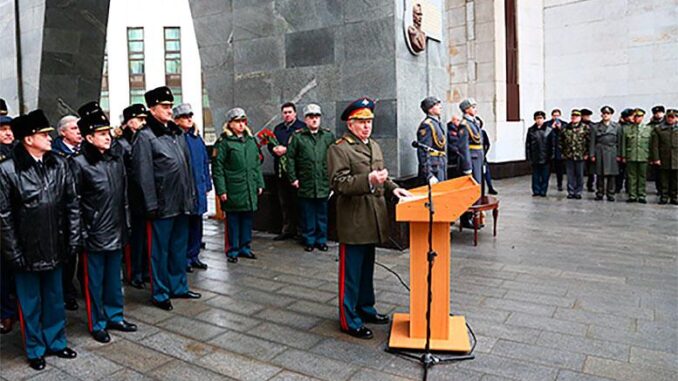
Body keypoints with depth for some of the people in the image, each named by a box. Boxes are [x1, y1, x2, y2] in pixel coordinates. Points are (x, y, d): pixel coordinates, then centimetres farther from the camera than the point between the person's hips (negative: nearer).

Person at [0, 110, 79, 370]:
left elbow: (72, 204, 3)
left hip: (54, 248, 3)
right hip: (27, 251, -3)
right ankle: (35, 349, 31)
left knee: (55, 298, 17)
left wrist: (73, 238, 2)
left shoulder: (59, 164, -1)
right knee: (30, 302, 13)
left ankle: (56, 342, 35)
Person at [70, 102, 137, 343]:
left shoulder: (116, 159, 7)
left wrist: (126, 224, 12)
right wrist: (82, 233, -10)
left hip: (116, 231, 5)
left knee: (114, 276, 17)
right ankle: (97, 324, 23)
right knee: (95, 280, 8)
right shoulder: (78, 163, -10)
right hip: (94, 234, -5)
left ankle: (114, 316, 32)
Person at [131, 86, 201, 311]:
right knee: (160, 249, 5)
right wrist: (151, 205, -16)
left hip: (182, 202, 7)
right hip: (163, 205, -7)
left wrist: (192, 194, 14)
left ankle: (179, 286, 30)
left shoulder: (177, 133, 13)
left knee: (179, 247, 16)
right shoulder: (145, 136, -9)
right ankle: (159, 294, 18)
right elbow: (144, 174, -13)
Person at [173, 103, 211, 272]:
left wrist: (207, 185, 11)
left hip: (199, 188, 6)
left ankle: (193, 256, 25)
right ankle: (184, 259, 14)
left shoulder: (197, 138, 12)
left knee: (196, 224, 13)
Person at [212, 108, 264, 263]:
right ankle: (233, 250, 14)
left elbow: (257, 164, 17)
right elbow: (217, 167, -7)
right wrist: (221, 190, -12)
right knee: (233, 220, 3)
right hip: (233, 189, -5)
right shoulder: (224, 142, -5)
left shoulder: (251, 140, 13)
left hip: (250, 188, 5)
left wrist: (260, 183, 12)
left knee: (248, 218, 12)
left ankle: (245, 247, 25)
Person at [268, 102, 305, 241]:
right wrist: (275, 149, -5)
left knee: (296, 202, -2)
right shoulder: (278, 128, 19)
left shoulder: (302, 127, -3)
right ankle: (287, 230, 21)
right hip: (280, 170, 6)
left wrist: (285, 149, -17)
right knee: (284, 203, 11)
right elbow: (270, 144, 17)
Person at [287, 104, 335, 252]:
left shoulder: (328, 135, 5)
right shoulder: (297, 136, 0)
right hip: (305, 184, -1)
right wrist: (293, 178, -3)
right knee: (307, 214, 7)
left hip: (324, 183, 1)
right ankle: (309, 240, 19)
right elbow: (290, 157, 1)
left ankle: (321, 240, 22)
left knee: (322, 215, 9)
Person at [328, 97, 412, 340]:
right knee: (350, 272, 2)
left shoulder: (374, 146, 16)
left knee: (367, 269, 20)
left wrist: (392, 188, 6)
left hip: (372, 220, 8)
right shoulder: (339, 149, -10)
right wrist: (368, 180, -29)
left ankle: (365, 308, 36)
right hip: (353, 222, -8)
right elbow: (338, 183, -19)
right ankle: (349, 320, 14)